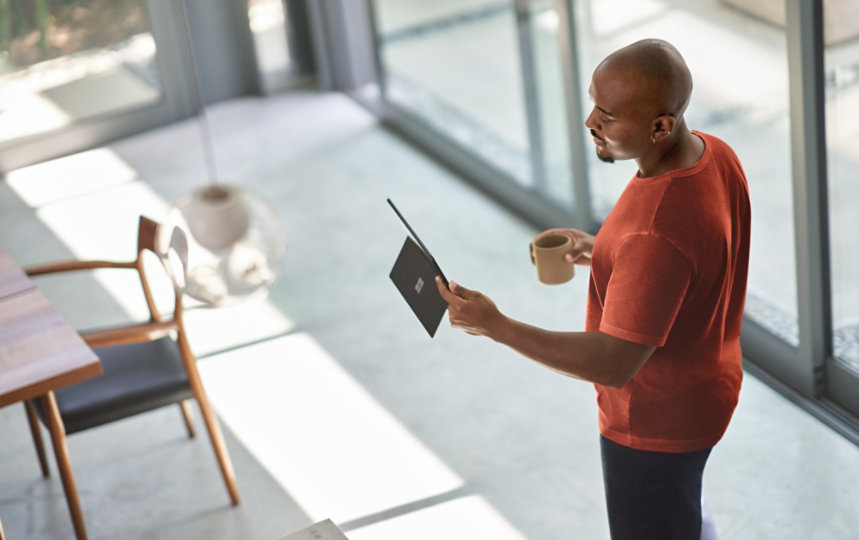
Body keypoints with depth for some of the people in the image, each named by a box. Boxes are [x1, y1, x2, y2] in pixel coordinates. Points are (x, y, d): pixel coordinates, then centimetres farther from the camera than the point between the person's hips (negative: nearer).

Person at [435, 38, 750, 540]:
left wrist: (496, 325, -33)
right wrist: (601, 250, 2)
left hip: (656, 422, -9)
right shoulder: (716, 155, -10)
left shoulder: (655, 236, -40)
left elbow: (613, 365, -35)